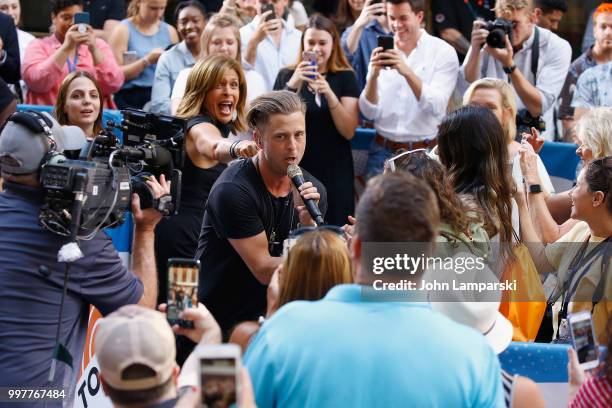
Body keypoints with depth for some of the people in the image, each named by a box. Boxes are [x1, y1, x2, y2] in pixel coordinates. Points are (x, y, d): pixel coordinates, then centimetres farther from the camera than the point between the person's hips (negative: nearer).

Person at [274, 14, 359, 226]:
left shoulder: (346, 77, 3)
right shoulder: (286, 75, 5)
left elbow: (349, 132, -6)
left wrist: (329, 94, -19)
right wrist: (292, 85, -18)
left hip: (334, 172, 0)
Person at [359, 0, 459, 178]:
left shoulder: (443, 52, -4)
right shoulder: (383, 52, 5)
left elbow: (436, 107, -15)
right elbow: (370, 112, -1)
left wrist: (408, 73, -27)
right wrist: (373, 75, -18)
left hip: (425, 153, -3)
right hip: (383, 151, 3)